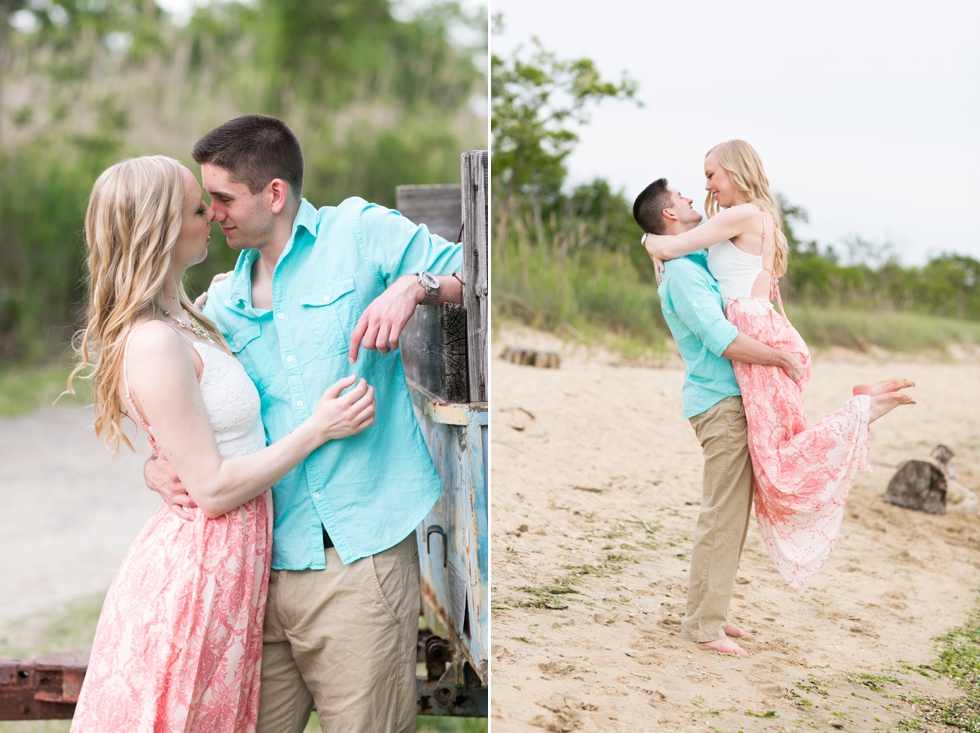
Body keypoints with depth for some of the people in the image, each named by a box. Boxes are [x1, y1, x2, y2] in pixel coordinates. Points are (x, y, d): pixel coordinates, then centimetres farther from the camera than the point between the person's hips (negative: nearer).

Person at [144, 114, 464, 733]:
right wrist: (159, 465, 0)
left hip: (356, 555, -5)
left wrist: (414, 285, -18)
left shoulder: (359, 232, 3)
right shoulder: (224, 302, 17)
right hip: (263, 561, 5)